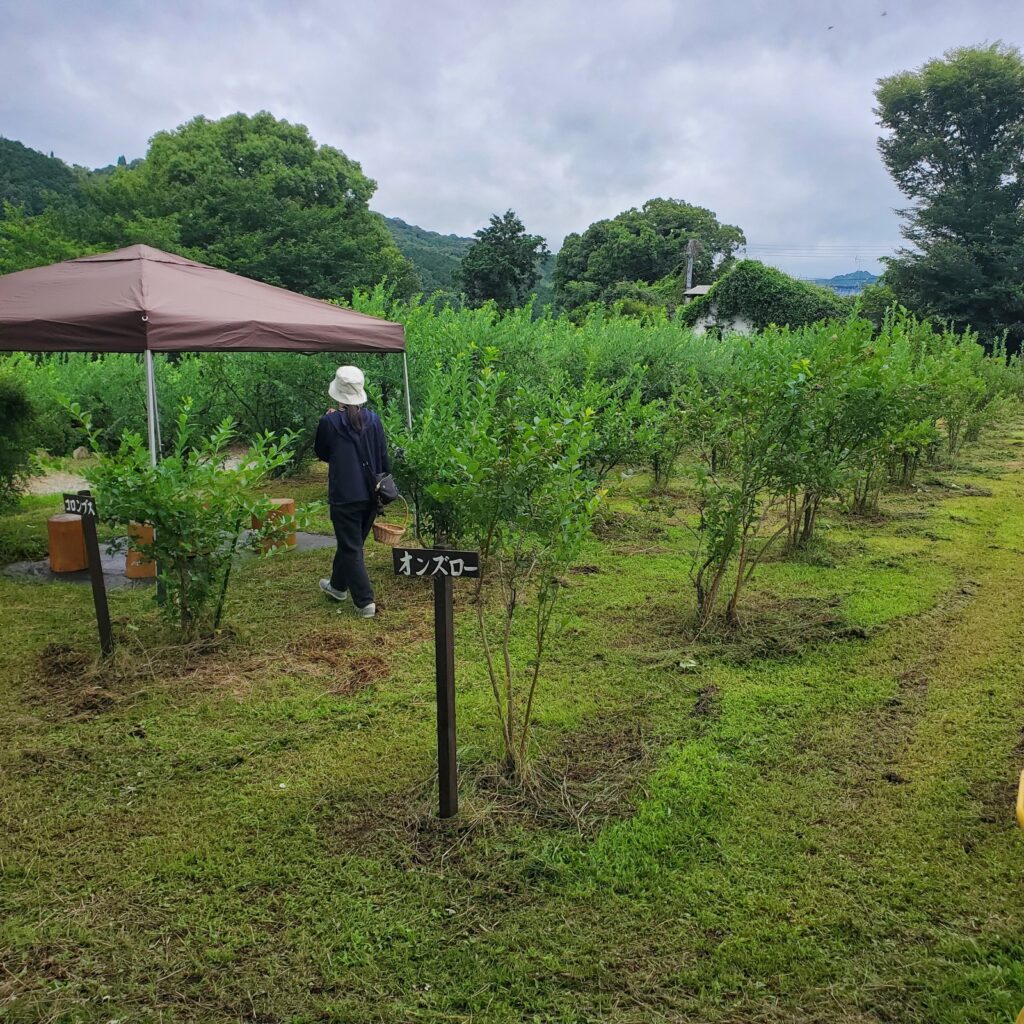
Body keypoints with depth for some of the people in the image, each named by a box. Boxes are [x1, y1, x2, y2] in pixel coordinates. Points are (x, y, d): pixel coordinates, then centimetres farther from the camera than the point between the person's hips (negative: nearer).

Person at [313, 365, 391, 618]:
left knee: (351, 548, 4)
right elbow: (384, 457, 3)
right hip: (370, 494, 5)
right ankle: (338, 585, 41)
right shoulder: (373, 419, -3)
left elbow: (321, 453, 3)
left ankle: (365, 602, 2)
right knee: (352, 541, 22)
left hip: (344, 495, -5)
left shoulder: (329, 422, -14)